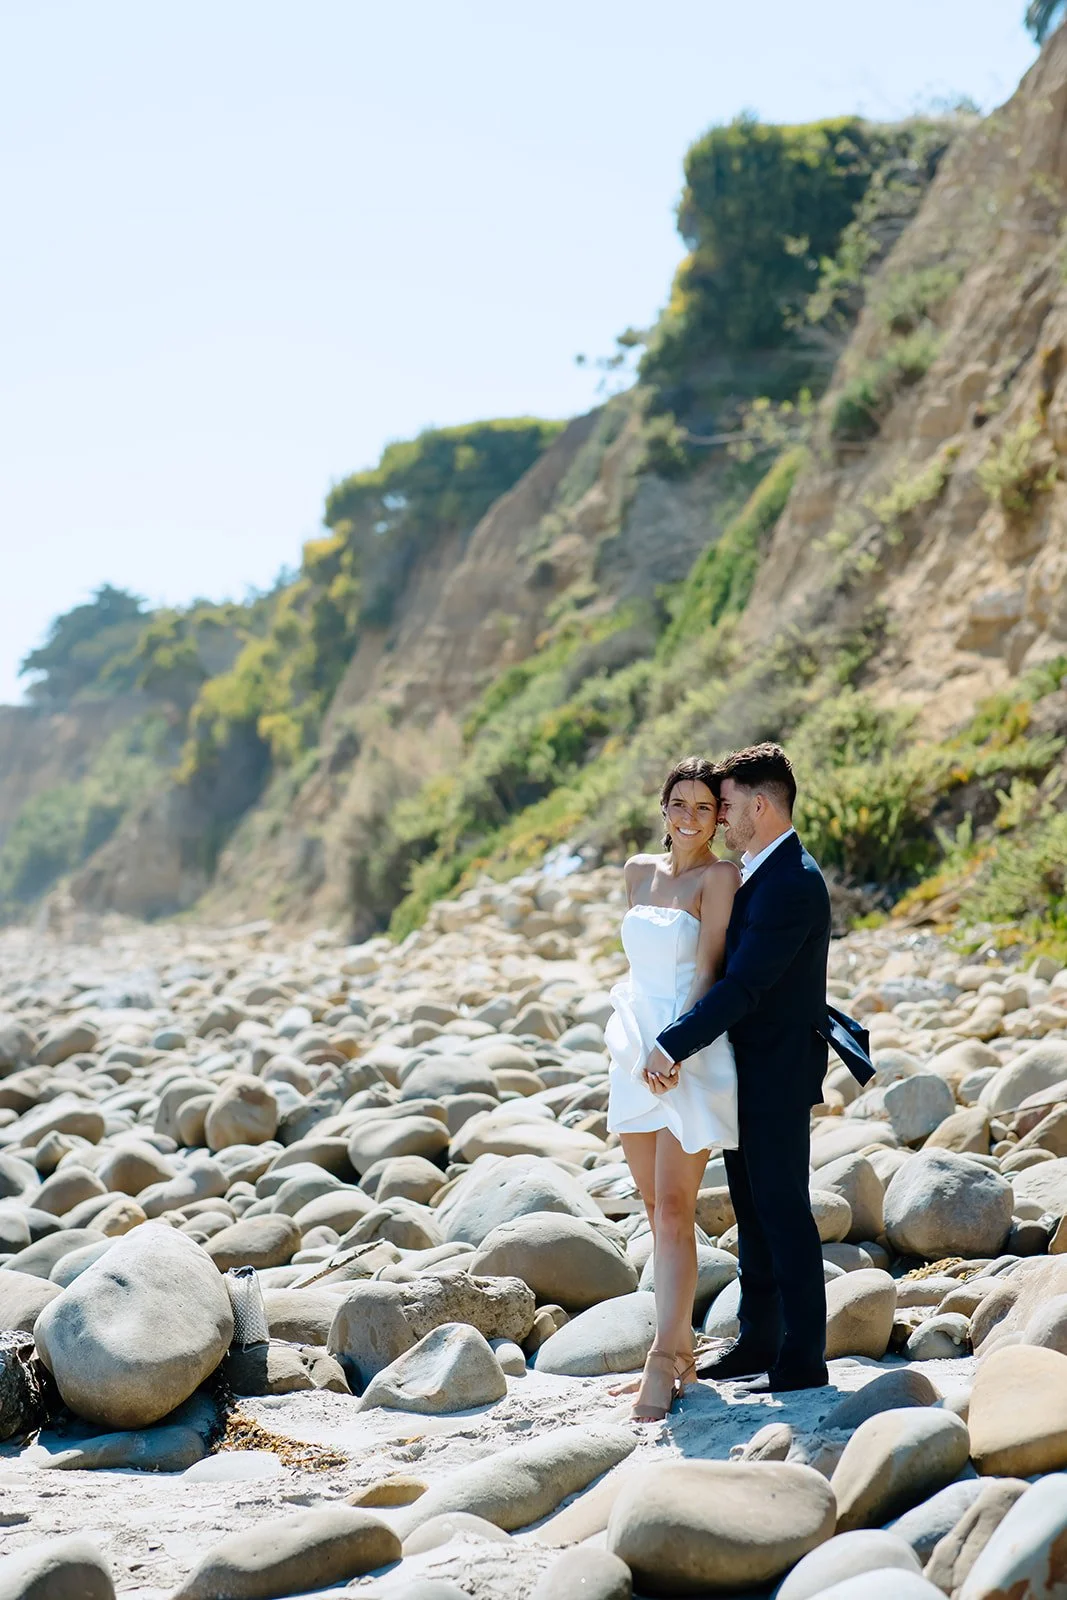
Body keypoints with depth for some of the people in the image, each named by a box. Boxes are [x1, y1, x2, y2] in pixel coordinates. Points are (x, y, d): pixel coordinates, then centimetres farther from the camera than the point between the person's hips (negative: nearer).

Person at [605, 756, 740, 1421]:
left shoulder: (720, 877, -7)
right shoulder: (639, 871, 13)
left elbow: (708, 971, -12)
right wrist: (633, 1035, 15)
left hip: (692, 1057, -7)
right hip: (636, 1051, 7)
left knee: (675, 1210, -9)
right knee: (657, 1210, 10)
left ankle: (664, 1365, -7)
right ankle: (682, 1350, 19)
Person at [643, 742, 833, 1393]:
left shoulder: (791, 883, -21)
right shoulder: (754, 871, 11)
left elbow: (744, 986, -26)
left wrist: (673, 1045, -25)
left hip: (778, 1074, -10)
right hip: (747, 1070, 10)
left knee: (783, 1211, -2)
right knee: (753, 1210, 16)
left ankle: (802, 1360, 8)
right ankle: (758, 1341, 28)